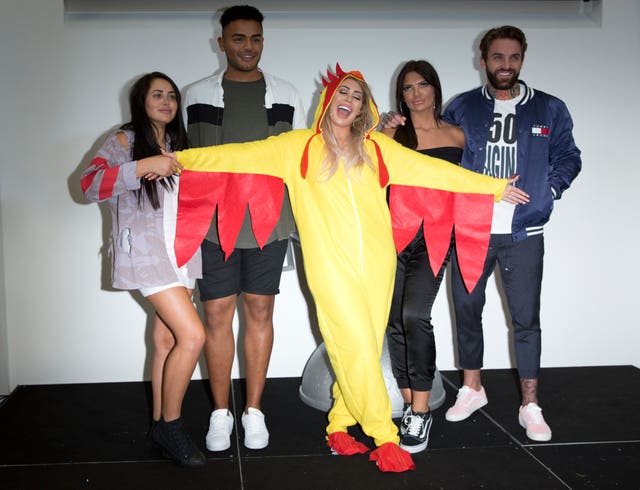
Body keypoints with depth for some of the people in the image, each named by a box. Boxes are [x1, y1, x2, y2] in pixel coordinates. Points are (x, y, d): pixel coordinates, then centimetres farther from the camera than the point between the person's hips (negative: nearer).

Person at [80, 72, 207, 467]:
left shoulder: (178, 145, 19)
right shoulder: (124, 141, -1)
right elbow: (90, 184, -17)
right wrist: (144, 166, -23)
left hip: (181, 249, 6)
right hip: (146, 252, -6)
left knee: (167, 338, 6)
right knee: (193, 335, -15)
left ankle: (161, 426, 15)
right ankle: (170, 425, 0)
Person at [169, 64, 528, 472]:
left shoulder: (377, 147, 14)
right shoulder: (299, 146, 8)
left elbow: (430, 169, 15)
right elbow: (244, 155, 5)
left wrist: (493, 187, 16)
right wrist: (182, 158, -1)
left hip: (376, 262, 3)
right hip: (331, 265, -3)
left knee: (364, 348, 4)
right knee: (357, 347, -7)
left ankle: (339, 427, 21)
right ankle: (384, 437, 3)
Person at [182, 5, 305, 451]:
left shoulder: (286, 95, 8)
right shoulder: (198, 95, 6)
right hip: (213, 223, 0)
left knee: (260, 311, 6)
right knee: (217, 314, 2)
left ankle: (254, 410, 18)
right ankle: (221, 412, 16)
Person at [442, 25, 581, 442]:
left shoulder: (549, 109, 6)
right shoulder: (461, 108, 6)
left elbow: (569, 157, 10)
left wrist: (548, 190, -4)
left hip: (524, 234, -1)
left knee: (526, 318, 0)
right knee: (467, 310, 11)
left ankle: (530, 406, 11)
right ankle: (472, 388, 29)